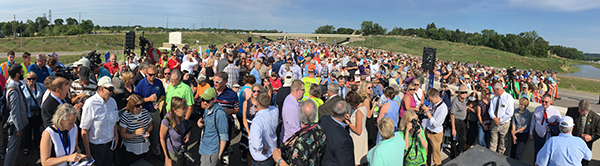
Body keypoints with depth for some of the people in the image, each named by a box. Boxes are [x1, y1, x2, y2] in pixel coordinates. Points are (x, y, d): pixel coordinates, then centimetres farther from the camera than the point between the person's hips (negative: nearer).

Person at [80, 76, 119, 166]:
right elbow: (84, 132, -14)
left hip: (110, 145, 5)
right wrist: (88, 155, -11)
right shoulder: (90, 104, -18)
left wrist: (116, 136, 2)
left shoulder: (113, 102, 0)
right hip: (95, 147, -5)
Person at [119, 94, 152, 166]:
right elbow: (122, 134, -14)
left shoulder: (145, 112, -4)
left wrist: (147, 131, -10)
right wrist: (135, 133, -29)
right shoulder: (125, 116, -17)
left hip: (144, 146, 4)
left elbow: (150, 125, 10)